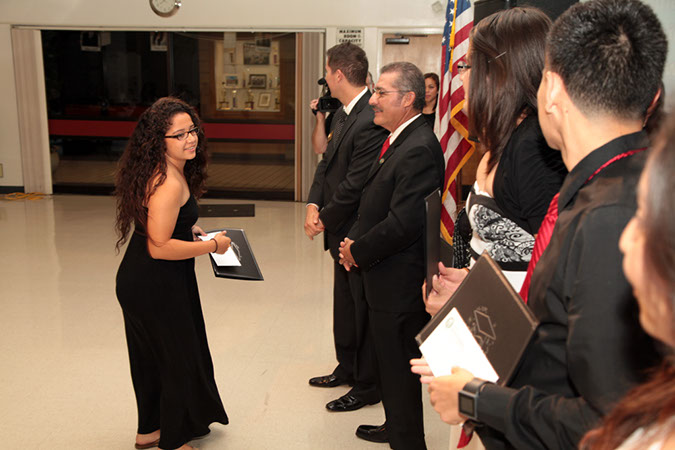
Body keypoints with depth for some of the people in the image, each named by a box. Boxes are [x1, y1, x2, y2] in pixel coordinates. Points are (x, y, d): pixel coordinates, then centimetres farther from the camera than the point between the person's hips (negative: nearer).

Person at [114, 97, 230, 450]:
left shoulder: (160, 172, 5)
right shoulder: (169, 184, -26)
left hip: (140, 281, 10)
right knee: (178, 358, 9)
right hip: (158, 288, -10)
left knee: (153, 356, 23)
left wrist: (189, 228, 9)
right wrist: (212, 245, -19)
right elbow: (159, 246, -28)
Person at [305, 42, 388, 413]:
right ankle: (347, 367, 41)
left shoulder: (371, 121, -25)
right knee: (344, 304, 22)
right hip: (342, 230, 10)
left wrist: (325, 219, -12)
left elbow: (354, 184, -24)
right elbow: (327, 161, 11)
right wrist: (313, 204, -3)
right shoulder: (343, 113, 7)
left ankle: (368, 385, 23)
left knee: (363, 308, 6)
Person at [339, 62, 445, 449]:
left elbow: (402, 224, -27)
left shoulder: (419, 149, -23)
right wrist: (355, 241, 3)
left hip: (400, 285, -11)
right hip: (387, 279, 11)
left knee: (400, 369, 5)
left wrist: (358, 250, -14)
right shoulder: (399, 141, 10)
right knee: (389, 361, 25)